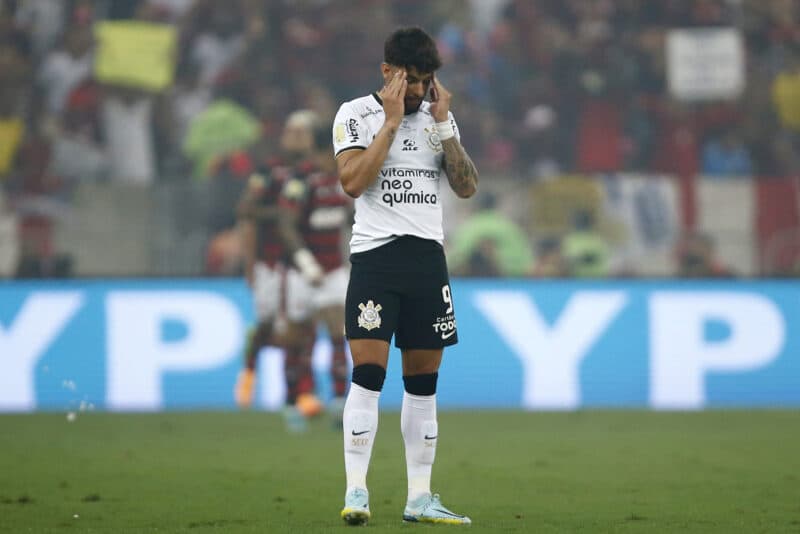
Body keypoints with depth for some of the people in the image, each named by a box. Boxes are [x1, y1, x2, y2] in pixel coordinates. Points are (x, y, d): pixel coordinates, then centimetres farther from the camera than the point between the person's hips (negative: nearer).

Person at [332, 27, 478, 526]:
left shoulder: (440, 117, 12)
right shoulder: (356, 114, 0)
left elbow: (467, 187, 4)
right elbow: (354, 181, -15)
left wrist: (443, 125, -3)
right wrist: (392, 121, -13)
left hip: (428, 256, 4)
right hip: (375, 255, -4)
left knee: (423, 382, 5)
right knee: (368, 374, -13)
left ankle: (420, 498, 8)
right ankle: (356, 492, -13)